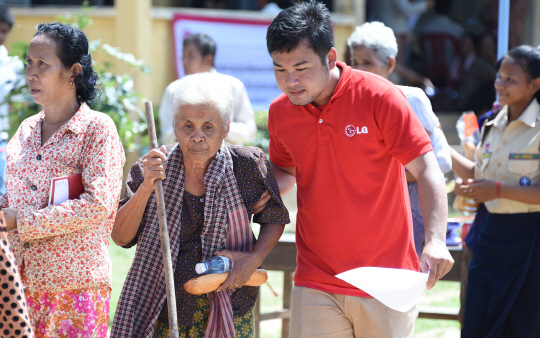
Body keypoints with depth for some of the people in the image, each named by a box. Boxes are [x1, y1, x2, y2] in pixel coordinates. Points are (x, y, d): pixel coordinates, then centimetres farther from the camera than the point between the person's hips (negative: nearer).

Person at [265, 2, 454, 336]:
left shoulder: (380, 98, -11)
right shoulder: (280, 112, 3)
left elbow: (427, 170, -12)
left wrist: (435, 240, -26)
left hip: (386, 282, -3)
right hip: (315, 282, 3)